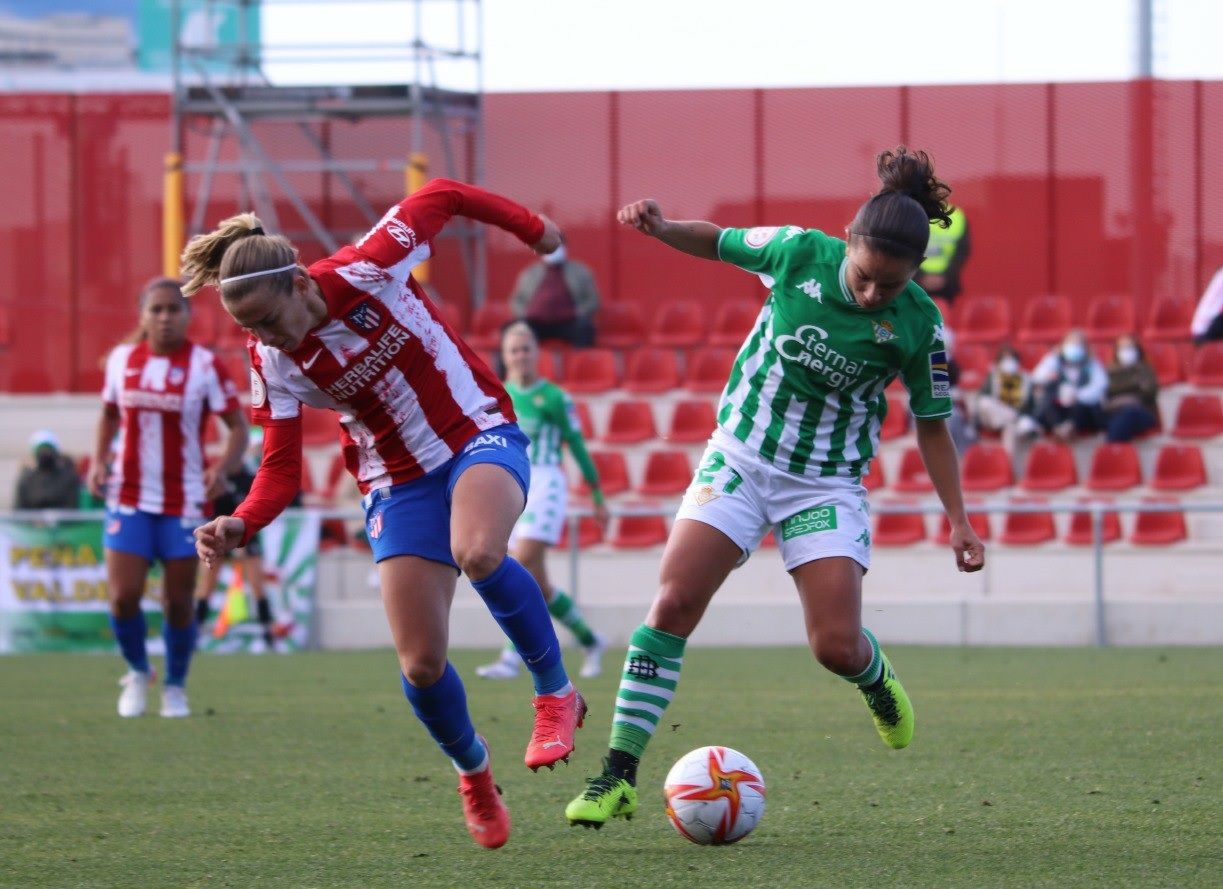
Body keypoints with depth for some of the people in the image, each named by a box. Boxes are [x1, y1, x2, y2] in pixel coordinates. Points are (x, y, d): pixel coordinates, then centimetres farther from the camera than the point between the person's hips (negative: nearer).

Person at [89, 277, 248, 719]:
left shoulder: (205, 366, -6)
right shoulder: (121, 360, 4)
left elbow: (238, 426, -5)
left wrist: (223, 468, -23)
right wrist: (99, 461, 3)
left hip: (184, 503, -2)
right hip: (129, 498, 2)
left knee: (178, 601, 3)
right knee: (123, 596, -7)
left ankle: (175, 687, 23)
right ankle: (137, 672, 19)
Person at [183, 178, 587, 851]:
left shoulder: (367, 270, -22)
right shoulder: (272, 365, -12)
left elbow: (441, 198, -8)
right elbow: (281, 471, -10)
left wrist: (533, 230, 5)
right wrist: (239, 525, -30)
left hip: (479, 434, -3)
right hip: (397, 484, 3)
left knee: (479, 554, -38)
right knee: (420, 664, -7)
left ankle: (556, 692, -13)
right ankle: (474, 776, 25)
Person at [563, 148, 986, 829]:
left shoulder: (919, 325, -14)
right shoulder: (800, 252, -13)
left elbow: (932, 425, -1)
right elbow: (716, 243, 5)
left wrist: (958, 519, -6)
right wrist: (662, 228, -14)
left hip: (828, 485, -1)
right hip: (740, 458, 1)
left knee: (837, 646, -9)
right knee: (674, 603, -13)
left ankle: (876, 679, 32)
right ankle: (618, 778, -9)